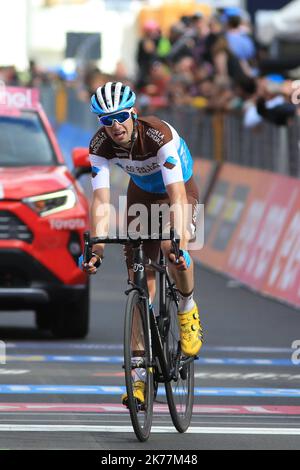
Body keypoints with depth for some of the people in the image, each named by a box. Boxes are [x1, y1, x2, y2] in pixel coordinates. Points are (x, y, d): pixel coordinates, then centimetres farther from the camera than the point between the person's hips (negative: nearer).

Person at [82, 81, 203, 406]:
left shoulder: (159, 135, -36)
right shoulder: (100, 144, -25)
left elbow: (177, 197, -43)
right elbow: (100, 201, -28)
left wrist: (180, 245, -53)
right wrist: (96, 250, -40)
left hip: (178, 190, -3)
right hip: (142, 195, 3)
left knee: (172, 247, -34)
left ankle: (187, 309, -2)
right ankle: (139, 375, -3)